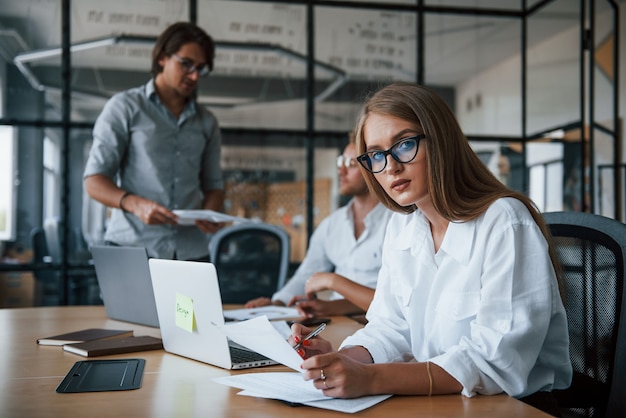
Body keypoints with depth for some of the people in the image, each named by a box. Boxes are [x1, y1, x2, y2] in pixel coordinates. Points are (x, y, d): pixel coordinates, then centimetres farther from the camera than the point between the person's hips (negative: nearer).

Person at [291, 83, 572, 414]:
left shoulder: (503, 222, -17)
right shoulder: (400, 228, 5)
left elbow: (497, 361, -23)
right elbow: (391, 330, 6)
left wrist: (371, 379, -30)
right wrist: (339, 360, -15)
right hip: (433, 400, 5)